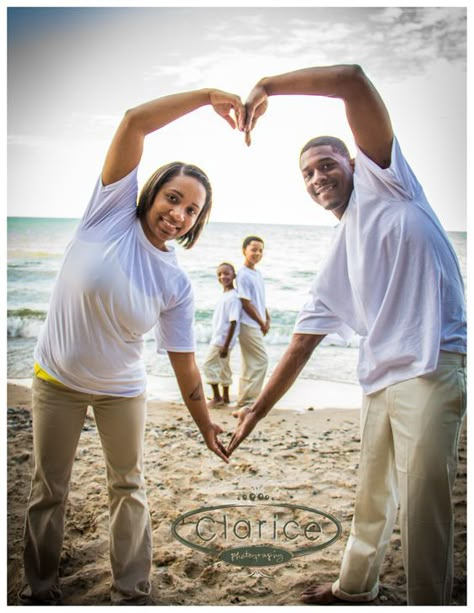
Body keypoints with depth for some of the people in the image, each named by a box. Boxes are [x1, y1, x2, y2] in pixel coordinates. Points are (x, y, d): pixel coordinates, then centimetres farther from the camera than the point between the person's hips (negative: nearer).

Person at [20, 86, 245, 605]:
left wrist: (206, 426, -4)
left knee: (128, 488, 10)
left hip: (120, 391, 1)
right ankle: (39, 592, 31)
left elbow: (184, 362, -5)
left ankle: (131, 595, 26)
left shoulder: (177, 285, -11)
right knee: (49, 489, 12)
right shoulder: (113, 209, -15)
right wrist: (206, 95, -23)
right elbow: (135, 121, -24)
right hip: (56, 380, -1)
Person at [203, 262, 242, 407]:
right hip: (218, 339, 9)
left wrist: (226, 345, -23)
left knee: (209, 365, -5)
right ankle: (225, 397, 23)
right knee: (223, 367, 14)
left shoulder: (233, 297, -18)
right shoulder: (223, 295, 11)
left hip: (223, 340, -9)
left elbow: (233, 322, -22)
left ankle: (217, 397, 3)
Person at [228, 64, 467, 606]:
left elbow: (353, 80, -7)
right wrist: (258, 409, 20)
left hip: (431, 366, -7)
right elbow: (301, 346, 19)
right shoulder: (333, 267, 18)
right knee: (372, 496, 20)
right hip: (379, 379, 8)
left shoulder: (382, 181, 4)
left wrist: (267, 86, -2)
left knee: (422, 504, -5)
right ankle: (354, 587, 41)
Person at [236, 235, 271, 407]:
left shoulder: (258, 273, 12)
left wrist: (267, 318, 8)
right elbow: (246, 303, -16)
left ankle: (245, 399, 22)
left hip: (256, 325, 9)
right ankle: (248, 398, 1)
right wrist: (262, 323, -10)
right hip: (249, 324, -9)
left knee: (250, 362, 13)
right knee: (261, 360, -7)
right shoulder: (243, 274, -16)